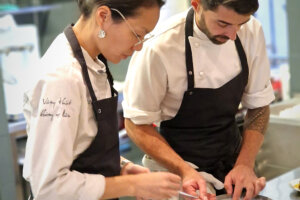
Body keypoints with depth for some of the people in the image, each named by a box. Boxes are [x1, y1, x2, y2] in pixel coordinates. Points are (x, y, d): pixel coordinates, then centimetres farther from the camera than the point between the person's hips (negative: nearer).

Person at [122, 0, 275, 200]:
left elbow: (259, 104, -3)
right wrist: (184, 171, -26)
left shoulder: (252, 31, -12)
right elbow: (137, 123, -17)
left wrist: (246, 163, -14)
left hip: (233, 160, 5)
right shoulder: (160, 48, -26)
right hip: (177, 168, -4)